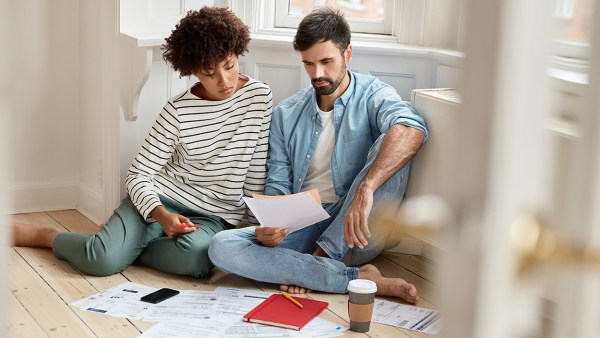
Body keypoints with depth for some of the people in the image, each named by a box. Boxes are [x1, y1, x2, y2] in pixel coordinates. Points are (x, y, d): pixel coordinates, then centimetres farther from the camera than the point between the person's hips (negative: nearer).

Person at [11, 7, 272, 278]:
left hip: (215, 216, 1)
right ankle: (45, 235, 8)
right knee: (101, 260, -25)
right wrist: (161, 215, -24)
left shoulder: (259, 96, -5)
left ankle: (130, 247, -6)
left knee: (193, 256, -37)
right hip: (162, 199, 0)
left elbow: (257, 173, 2)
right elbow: (139, 175, -6)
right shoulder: (178, 111, -7)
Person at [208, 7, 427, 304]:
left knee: (388, 144, -27)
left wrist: (366, 189, -41)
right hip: (302, 227, 4)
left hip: (351, 234, -3)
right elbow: (278, 186, 9)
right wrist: (268, 226, -16)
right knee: (221, 247, -23)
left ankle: (316, 258, -22)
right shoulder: (286, 114, 12)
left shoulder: (372, 95, -1)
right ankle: (359, 278, -25)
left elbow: (411, 129, -25)